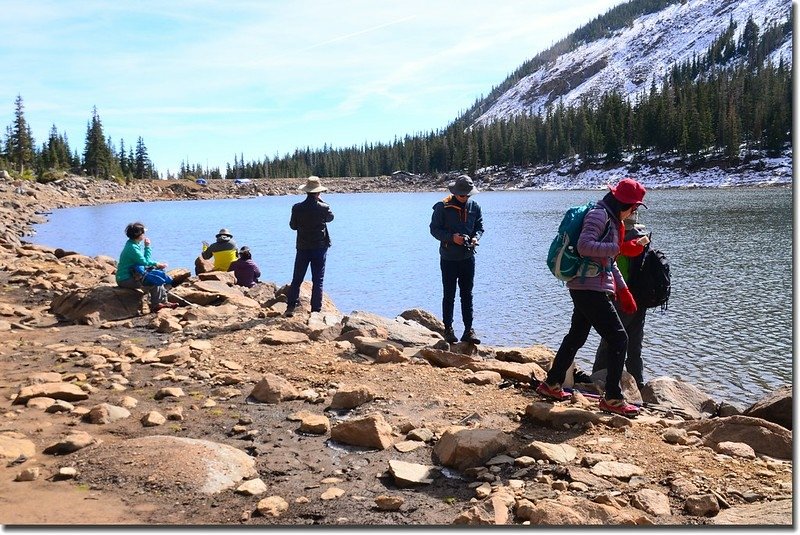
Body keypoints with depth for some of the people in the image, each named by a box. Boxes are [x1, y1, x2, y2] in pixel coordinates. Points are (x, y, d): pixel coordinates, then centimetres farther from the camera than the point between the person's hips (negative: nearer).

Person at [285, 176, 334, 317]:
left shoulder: (297, 208, -7)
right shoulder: (323, 208, -12)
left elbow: (293, 226, 4)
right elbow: (330, 217, 10)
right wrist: (320, 201, 11)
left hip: (302, 247, 2)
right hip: (320, 247, -1)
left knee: (297, 279, 11)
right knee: (318, 280, 5)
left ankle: (290, 307, 8)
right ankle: (316, 310, 5)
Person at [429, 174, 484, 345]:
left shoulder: (474, 207, 4)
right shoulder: (443, 207, -8)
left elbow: (479, 227, 12)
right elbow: (434, 229, -7)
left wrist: (475, 237, -10)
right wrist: (452, 237, -20)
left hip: (468, 257, 3)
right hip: (449, 258, -3)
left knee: (467, 295, 7)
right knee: (449, 296, 4)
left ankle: (468, 330, 11)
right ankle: (448, 329, 13)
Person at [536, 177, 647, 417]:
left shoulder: (611, 219, 19)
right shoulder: (599, 215, -13)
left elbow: (609, 261, 24)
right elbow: (584, 246, -27)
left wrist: (623, 289, 19)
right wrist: (615, 247, -20)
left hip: (587, 289, 10)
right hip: (590, 288, -10)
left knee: (576, 337, 18)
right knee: (618, 339, -7)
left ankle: (552, 384, 29)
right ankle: (612, 398, 1)